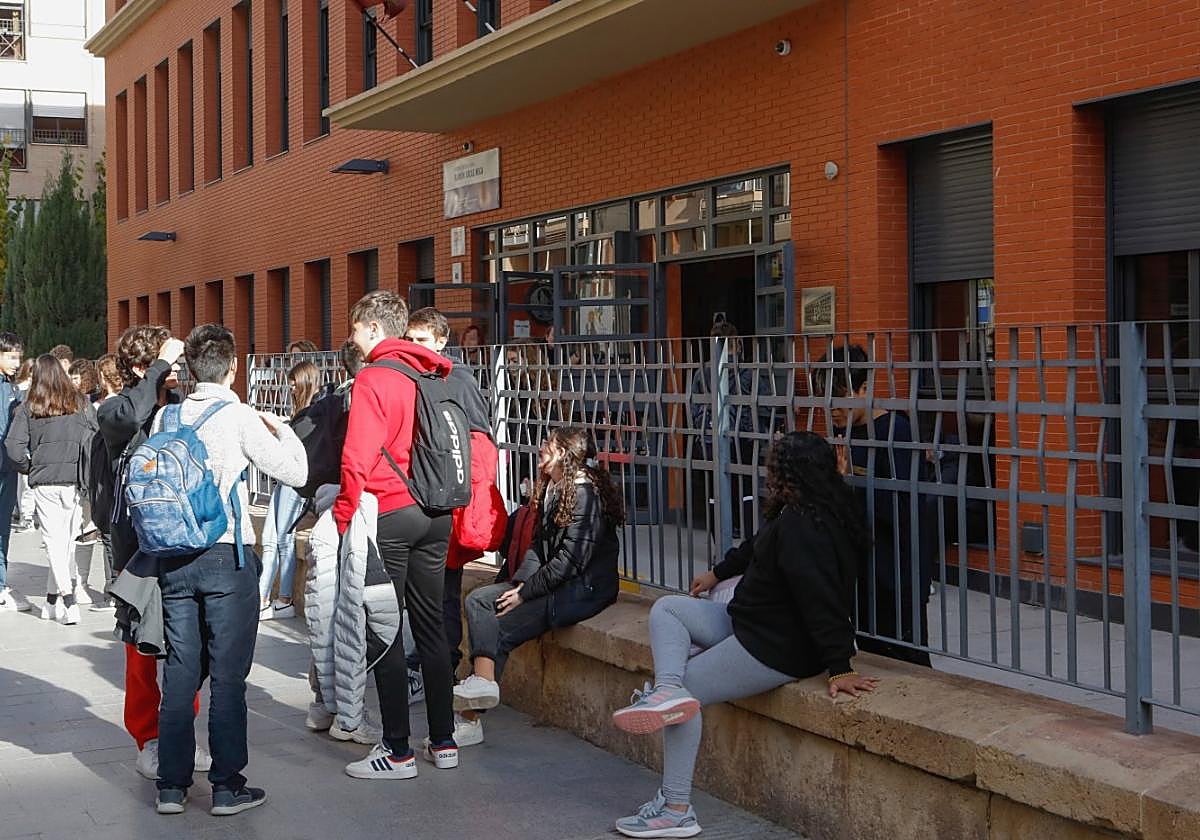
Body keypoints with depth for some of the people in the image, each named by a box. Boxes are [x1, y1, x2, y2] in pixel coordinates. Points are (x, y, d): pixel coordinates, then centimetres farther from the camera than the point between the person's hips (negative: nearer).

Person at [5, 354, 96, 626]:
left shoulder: (28, 408, 0)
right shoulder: (82, 404, 4)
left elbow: (14, 446, -7)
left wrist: (30, 468, 9)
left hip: (44, 482, -2)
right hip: (76, 481, 2)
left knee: (54, 542, 1)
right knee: (67, 541, 10)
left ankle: (68, 601, -12)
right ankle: (52, 601, 17)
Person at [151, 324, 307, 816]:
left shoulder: (166, 417, 6)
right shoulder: (240, 417, -9)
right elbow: (294, 472, -6)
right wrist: (281, 428, 9)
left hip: (173, 555, 5)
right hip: (227, 557, -5)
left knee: (180, 671, 11)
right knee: (227, 674, 2)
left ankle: (172, 785, 15)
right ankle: (227, 788, 7)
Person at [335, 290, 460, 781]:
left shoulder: (373, 378, -11)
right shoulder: (434, 376, 10)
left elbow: (358, 458, -17)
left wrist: (343, 514, -8)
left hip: (389, 515, -7)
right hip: (436, 515, 7)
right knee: (430, 626, 13)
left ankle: (397, 752, 4)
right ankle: (443, 742, 19)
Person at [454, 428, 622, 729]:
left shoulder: (586, 494, -16)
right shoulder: (551, 488, 13)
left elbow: (571, 559, -20)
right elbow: (539, 544, 11)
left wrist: (525, 593, -17)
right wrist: (522, 581, -6)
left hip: (585, 588, -9)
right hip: (555, 582, 9)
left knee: (502, 630, -19)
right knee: (479, 599, -9)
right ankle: (482, 680, -25)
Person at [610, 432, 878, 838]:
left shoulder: (801, 528, -29)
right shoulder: (805, 513, 5)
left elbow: (823, 601, -33)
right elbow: (758, 545, 23)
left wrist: (839, 668, -33)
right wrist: (718, 573, 35)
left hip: (776, 649, -11)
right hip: (752, 624, 11)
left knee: (689, 692, -6)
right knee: (666, 608, 13)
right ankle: (668, 690, -13)